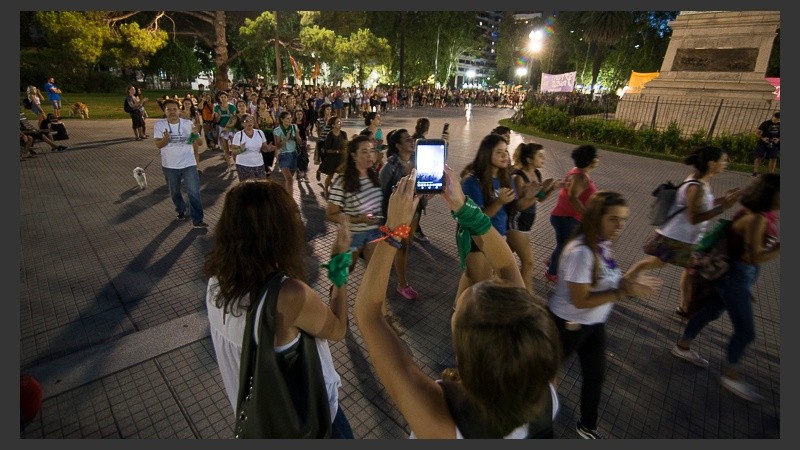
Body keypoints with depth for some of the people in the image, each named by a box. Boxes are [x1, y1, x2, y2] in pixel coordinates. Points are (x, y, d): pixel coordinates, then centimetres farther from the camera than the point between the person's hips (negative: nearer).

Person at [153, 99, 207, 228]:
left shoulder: (188, 123, -5)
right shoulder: (159, 124, -5)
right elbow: (158, 145, -9)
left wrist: (196, 134, -26)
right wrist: (166, 138, -30)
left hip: (188, 164, -1)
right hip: (169, 166, 2)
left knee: (194, 192, -6)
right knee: (174, 192, 19)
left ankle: (197, 220, -1)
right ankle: (181, 211, 43)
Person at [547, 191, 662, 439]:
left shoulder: (603, 244, -6)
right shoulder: (580, 251, -32)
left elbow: (605, 281, 2)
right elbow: (580, 300, -29)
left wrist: (630, 281, -15)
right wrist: (625, 291, -28)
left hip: (595, 322, 8)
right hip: (569, 324, -8)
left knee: (596, 374, 20)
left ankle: (587, 426, 43)